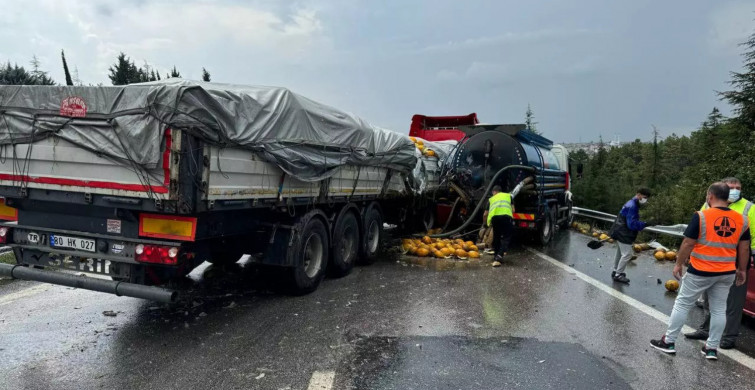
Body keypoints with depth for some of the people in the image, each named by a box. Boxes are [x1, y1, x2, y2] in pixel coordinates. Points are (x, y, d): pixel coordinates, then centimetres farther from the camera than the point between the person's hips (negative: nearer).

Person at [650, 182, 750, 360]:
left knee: (682, 304, 7)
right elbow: (744, 248, 7)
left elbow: (688, 244, -12)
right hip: (727, 273, 5)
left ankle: (668, 342, 13)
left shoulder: (701, 216, -15)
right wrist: (742, 270, 18)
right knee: (719, 310, 13)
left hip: (700, 271, -4)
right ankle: (712, 348, 19)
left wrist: (678, 264, -2)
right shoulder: (741, 220, 1)